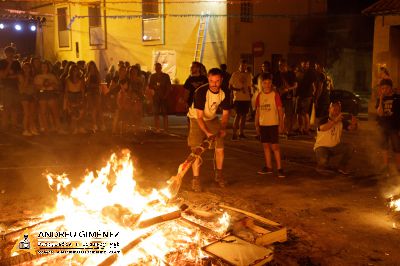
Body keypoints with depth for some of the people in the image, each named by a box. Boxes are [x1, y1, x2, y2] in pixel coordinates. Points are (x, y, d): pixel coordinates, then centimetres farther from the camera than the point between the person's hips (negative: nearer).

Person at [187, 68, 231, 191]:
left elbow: (225, 113, -1)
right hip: (196, 119, -4)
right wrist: (207, 132, -38)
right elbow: (199, 116, -28)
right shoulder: (201, 92, -29)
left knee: (220, 148, 2)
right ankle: (196, 179, -2)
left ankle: (219, 175, 23)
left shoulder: (224, 94, -14)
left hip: (212, 119, 4)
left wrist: (223, 128, -17)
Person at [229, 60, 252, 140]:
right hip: (238, 98, -5)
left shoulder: (248, 75, 15)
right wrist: (239, 90, -15)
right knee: (238, 115, -11)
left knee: (244, 115, 8)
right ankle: (234, 133, -7)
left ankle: (241, 132, 18)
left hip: (246, 98, 5)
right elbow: (230, 86, -1)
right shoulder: (235, 74, 0)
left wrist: (250, 94, 7)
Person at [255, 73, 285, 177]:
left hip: (273, 124, -5)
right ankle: (268, 167, 20)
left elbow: (280, 110, -4)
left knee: (275, 146, -5)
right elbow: (258, 111, 11)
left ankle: (279, 168, 1)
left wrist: (281, 124, -8)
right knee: (265, 145, 10)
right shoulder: (259, 95, 7)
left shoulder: (275, 95, -5)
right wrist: (256, 125, 10)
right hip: (263, 124, 5)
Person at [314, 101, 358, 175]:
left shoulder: (341, 121, -3)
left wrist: (354, 124, -39)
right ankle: (321, 166, 7)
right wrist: (335, 121, -52)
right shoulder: (323, 120, -17)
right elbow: (322, 128, -40)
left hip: (335, 146, 5)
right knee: (323, 161, -33)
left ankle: (341, 167, 3)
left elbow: (351, 127, -15)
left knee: (349, 147, -20)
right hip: (322, 146, -5)